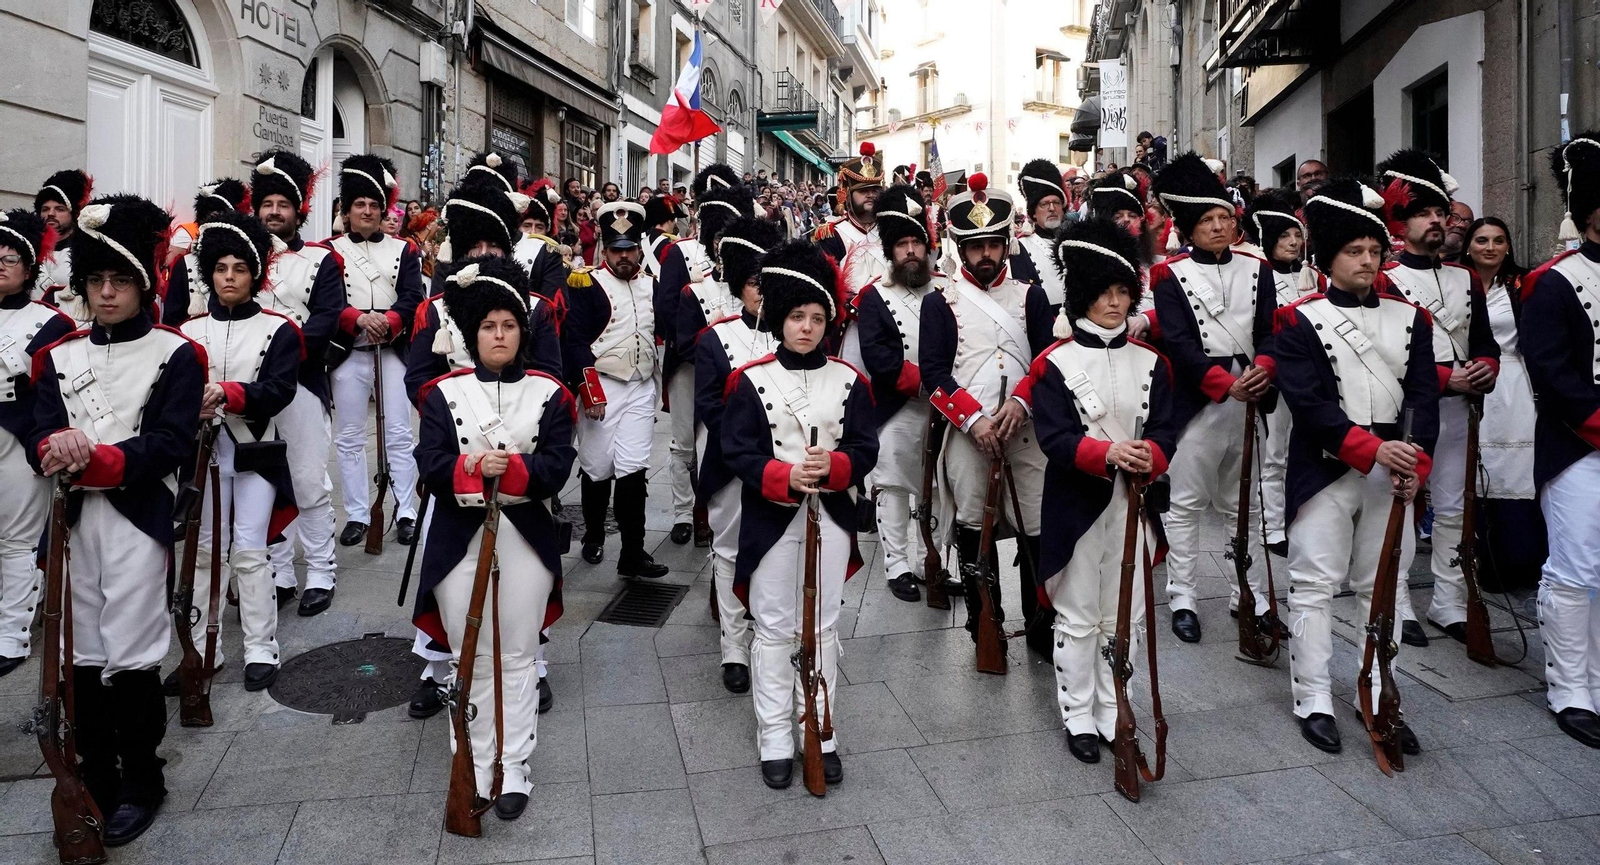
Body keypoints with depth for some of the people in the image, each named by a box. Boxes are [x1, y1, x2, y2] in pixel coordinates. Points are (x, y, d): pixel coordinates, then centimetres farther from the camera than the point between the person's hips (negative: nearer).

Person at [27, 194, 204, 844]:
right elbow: (39, 439, 2)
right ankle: (95, 779, 26)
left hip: (138, 517, -4)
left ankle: (141, 785, 16)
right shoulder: (60, 356, 13)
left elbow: (171, 442, -12)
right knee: (85, 653, 11)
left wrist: (92, 461, -22)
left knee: (131, 656, -1)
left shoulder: (176, 355, -1)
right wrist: (59, 450, -21)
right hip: (75, 518, 5)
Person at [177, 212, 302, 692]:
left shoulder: (279, 330, -1)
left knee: (248, 551, -2)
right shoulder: (190, 332, 9)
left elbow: (279, 389, -12)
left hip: (255, 452, -3)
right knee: (202, 550, 8)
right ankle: (202, 649, 19)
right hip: (203, 450, 3)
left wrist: (229, 393, -28)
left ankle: (261, 650, 9)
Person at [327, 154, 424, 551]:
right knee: (350, 438, 5)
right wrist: (359, 319, -25)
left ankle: (407, 513, 9)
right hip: (349, 353, 0)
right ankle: (357, 515, 14)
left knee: (399, 435, 2)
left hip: (394, 351, 0)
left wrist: (388, 321, -23)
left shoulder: (404, 250, 8)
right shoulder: (331, 252, 5)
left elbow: (412, 298, -4)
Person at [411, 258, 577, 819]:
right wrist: (475, 467, -24)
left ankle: (514, 767, 22)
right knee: (469, 659, 11)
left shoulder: (549, 394, 0)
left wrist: (509, 468, -25)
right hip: (460, 541, 1)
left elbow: (556, 468, -9)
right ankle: (473, 767, 25)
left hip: (526, 539, 0)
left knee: (518, 656, 9)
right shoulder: (444, 393, 2)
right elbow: (430, 466, -7)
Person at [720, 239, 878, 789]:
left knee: (823, 629, 12)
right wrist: (784, 476, -24)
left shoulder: (848, 381, 1)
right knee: (773, 630, 8)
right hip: (772, 521, -2)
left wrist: (832, 466, -22)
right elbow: (737, 453, -8)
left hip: (830, 519, 2)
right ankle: (775, 741, 21)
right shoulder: (750, 380, -5)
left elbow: (865, 450, -1)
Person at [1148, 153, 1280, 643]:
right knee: (1186, 503, 2)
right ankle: (1182, 598, 11)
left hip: (1249, 399, 4)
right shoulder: (1170, 275, -2)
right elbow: (1179, 343, -12)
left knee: (1244, 503, 14)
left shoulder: (1256, 269, 11)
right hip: (1196, 400, -4)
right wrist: (1227, 384, -22)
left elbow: (1270, 329, 3)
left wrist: (1263, 368, -18)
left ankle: (1249, 595, 25)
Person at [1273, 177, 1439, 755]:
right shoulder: (1299, 321, -4)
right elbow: (1307, 401, -14)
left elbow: (1424, 394, 1)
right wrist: (1372, 449, -22)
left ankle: (1379, 699, 23)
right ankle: (1314, 701, 12)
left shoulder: (1408, 318, 10)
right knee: (1315, 586, 2)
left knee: (1386, 587, 10)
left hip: (1393, 474, 5)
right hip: (1324, 473, -4)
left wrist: (1416, 462, -14)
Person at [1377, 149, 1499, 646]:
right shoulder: (1384, 281, -7)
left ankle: (1450, 605, 20)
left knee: (1453, 509, 10)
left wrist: (1484, 371, -9)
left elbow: (1484, 341, 13)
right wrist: (1448, 378, -19)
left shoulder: (1465, 279, 13)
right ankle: (1398, 607, 11)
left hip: (1456, 409, 6)